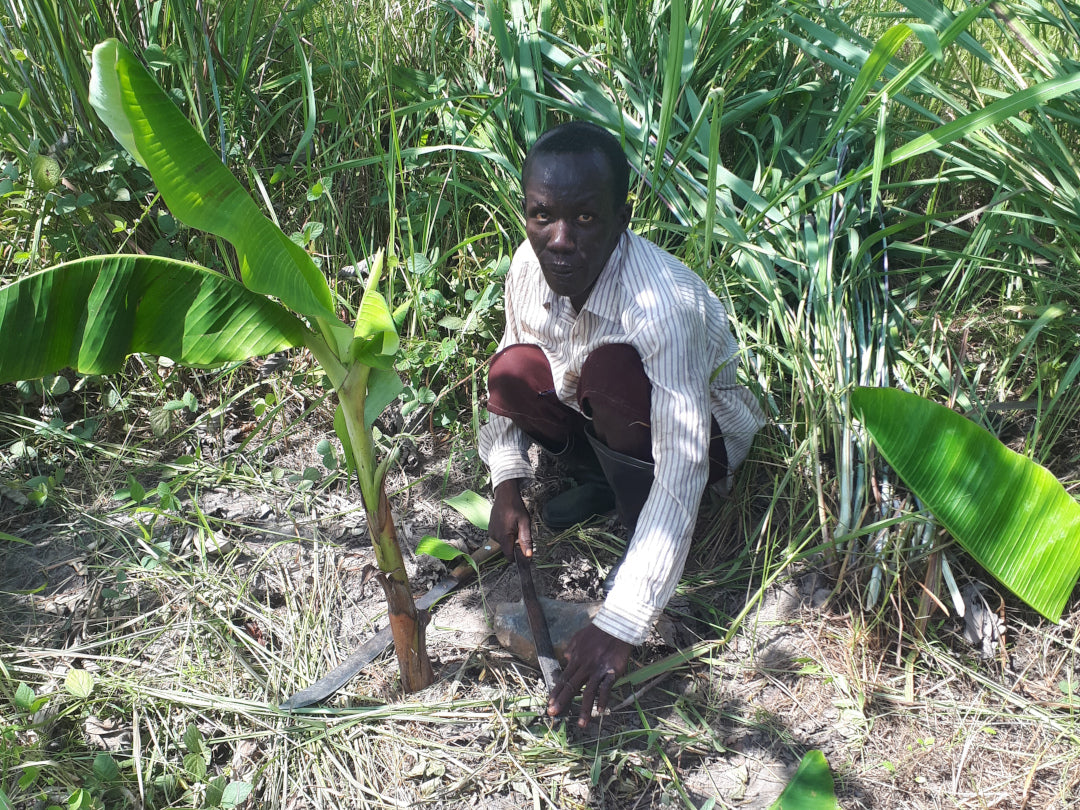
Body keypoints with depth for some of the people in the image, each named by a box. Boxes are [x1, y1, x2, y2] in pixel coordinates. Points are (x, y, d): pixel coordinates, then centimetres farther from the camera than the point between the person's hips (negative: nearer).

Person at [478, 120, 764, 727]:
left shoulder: (664, 305, -39)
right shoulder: (530, 265, -19)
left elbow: (681, 476, -40)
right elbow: (508, 374, 0)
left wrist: (619, 626, -42)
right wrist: (508, 482, -14)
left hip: (706, 431, -5)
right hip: (605, 423, 6)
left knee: (611, 370, -34)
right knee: (513, 371, -20)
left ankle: (636, 519, -10)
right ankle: (602, 483, 4)